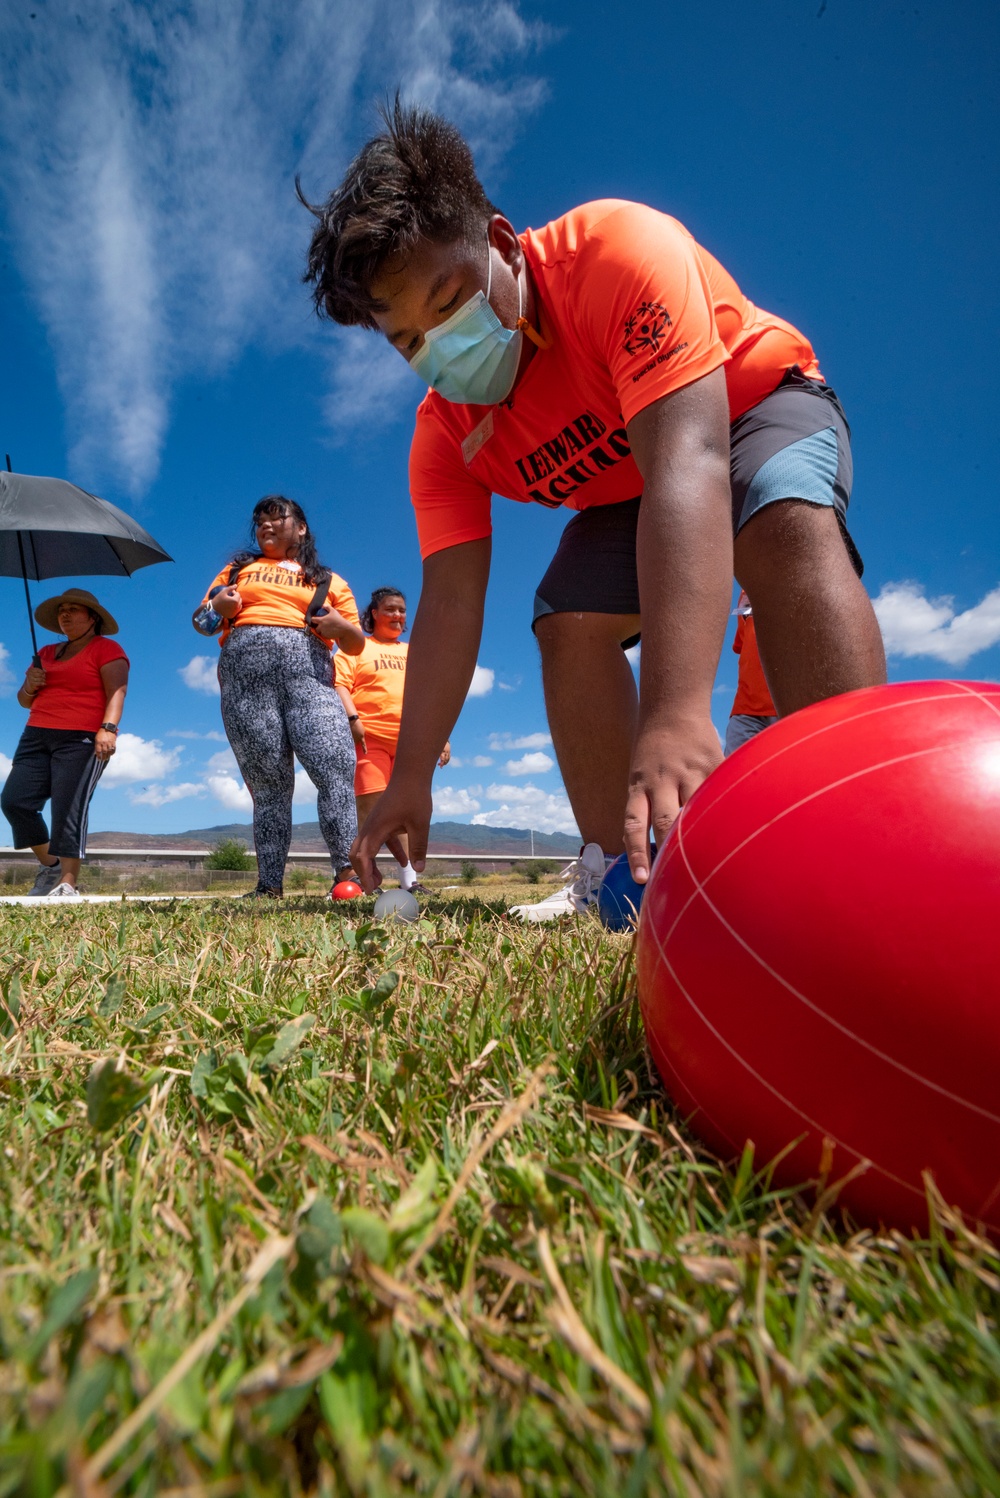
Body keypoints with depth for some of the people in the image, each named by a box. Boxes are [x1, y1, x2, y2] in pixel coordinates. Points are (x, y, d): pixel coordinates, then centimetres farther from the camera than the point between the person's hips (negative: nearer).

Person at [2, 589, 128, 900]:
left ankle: (68, 883, -10)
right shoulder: (47, 653, 23)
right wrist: (29, 685, 3)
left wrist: (108, 729, -26)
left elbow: (117, 692, -11)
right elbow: (26, 701, 26)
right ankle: (49, 865, 12)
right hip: (37, 736, 7)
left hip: (81, 739, -7)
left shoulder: (106, 649, 3)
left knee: (68, 809, -14)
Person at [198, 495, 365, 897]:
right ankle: (269, 886, -2)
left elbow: (356, 644, 17)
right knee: (268, 783, -5)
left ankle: (347, 871, -23)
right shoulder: (238, 568, 29)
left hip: (308, 673, -1)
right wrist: (218, 608, -1)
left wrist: (341, 627, -6)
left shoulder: (329, 582, 24)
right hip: (246, 673, 1)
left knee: (337, 768, -21)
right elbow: (201, 618, 23)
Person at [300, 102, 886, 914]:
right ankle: (614, 870, -12)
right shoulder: (444, 436, -16)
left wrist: (676, 713, -58)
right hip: (624, 494, 4)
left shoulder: (619, 248, -33)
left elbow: (686, 459, -47)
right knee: (568, 622, -19)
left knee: (789, 530, -36)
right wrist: (411, 780, -31)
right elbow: (450, 604, -22)